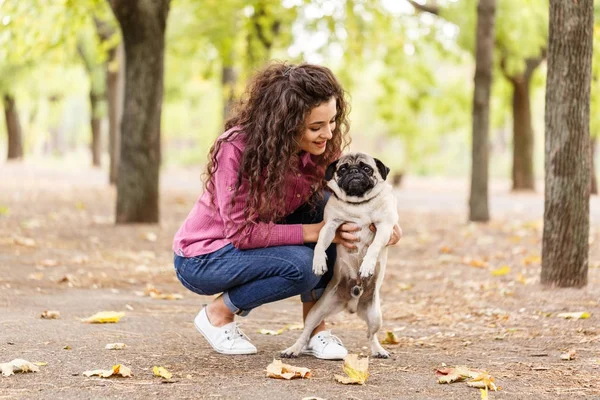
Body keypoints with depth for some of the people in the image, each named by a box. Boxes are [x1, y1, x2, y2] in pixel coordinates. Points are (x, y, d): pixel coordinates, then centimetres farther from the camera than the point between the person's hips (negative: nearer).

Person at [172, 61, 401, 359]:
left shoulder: (322, 148, -12)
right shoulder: (236, 148, -29)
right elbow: (242, 231, -29)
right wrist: (315, 232, -32)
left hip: (258, 243, 6)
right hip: (201, 260, -6)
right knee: (301, 265, -31)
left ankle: (315, 328, -10)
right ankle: (219, 312, -6)